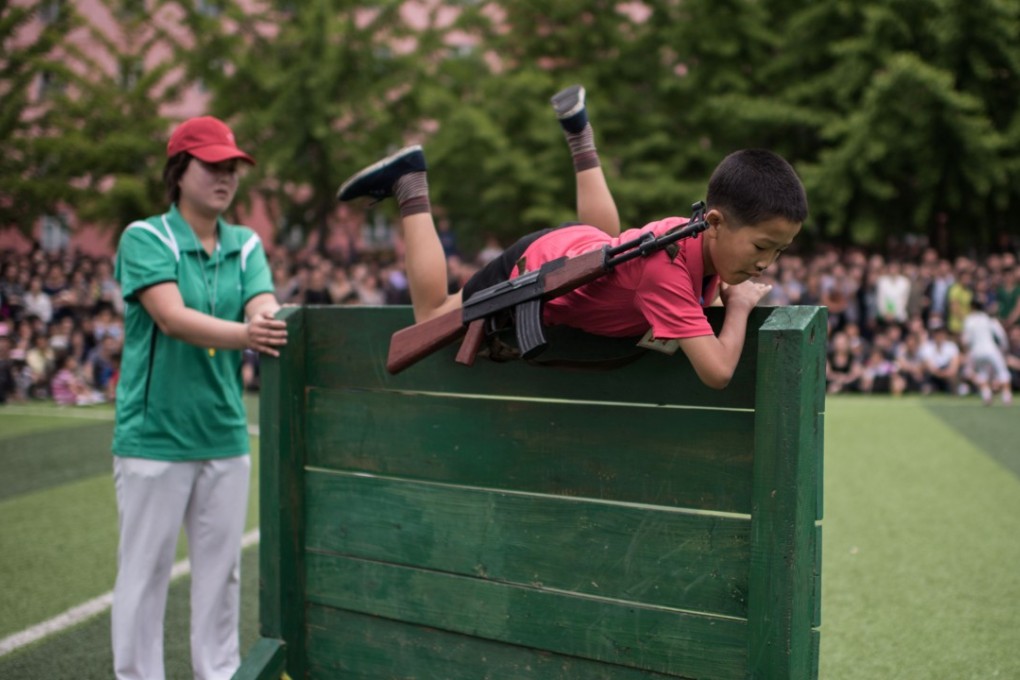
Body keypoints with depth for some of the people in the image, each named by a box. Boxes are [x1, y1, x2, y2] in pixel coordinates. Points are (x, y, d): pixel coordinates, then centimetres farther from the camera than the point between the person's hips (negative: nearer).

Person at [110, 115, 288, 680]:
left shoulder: (245, 245, 9)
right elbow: (171, 318, -22)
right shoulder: (144, 238, -6)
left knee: (221, 569, 13)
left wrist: (274, 327, -33)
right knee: (145, 570, 3)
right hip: (154, 437, -5)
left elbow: (264, 308, -8)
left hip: (224, 436, 5)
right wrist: (241, 334, -39)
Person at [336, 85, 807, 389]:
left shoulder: (711, 239, -19)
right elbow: (717, 372, -45)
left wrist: (731, 291, -14)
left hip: (584, 242, 7)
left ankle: (579, 132, 39)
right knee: (431, 321, 16)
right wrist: (740, 305, -31)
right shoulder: (666, 267, -43)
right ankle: (410, 183, 15)